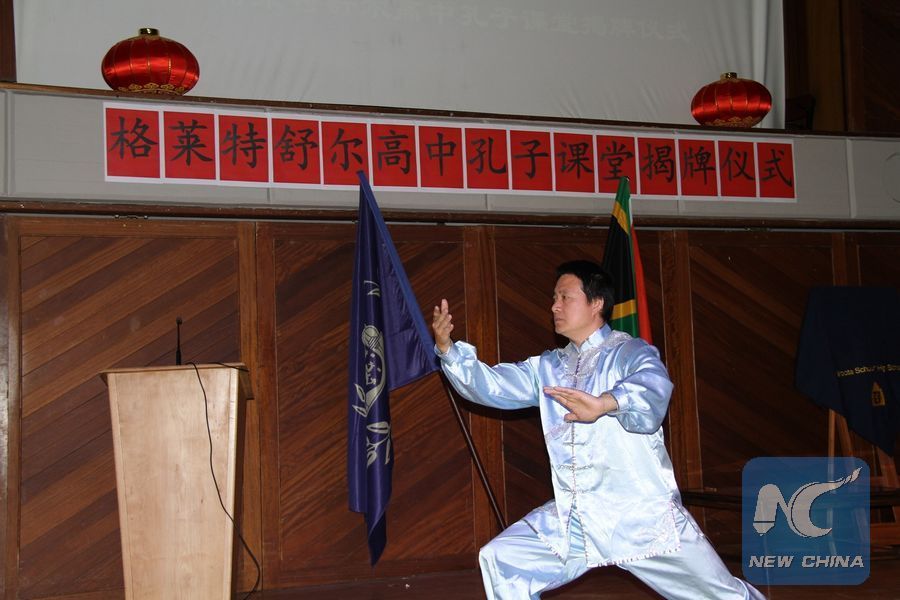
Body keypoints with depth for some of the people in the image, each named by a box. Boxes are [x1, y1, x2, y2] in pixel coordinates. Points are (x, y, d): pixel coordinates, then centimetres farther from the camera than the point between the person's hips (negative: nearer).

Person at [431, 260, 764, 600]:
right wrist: (447, 348, -11)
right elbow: (490, 385, 5)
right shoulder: (549, 368, 14)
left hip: (644, 520, -5)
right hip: (571, 520, 5)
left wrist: (605, 403, -49)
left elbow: (651, 388, -28)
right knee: (500, 561, -6)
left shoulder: (631, 352, -6)